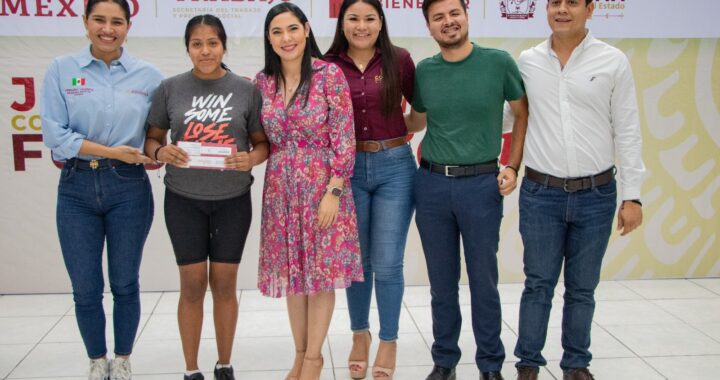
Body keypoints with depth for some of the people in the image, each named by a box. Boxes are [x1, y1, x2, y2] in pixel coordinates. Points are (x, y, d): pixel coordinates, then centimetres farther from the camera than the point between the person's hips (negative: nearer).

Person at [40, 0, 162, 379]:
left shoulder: (148, 76, 1)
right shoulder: (61, 70, -1)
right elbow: (53, 133, -8)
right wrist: (111, 151, -14)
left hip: (129, 187, 0)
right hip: (77, 187, 0)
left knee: (125, 283, 11)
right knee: (85, 288, 8)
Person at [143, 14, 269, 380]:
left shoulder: (247, 90, -1)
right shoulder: (170, 88, 0)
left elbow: (262, 142, 4)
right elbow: (152, 138, 6)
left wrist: (251, 158, -17)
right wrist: (161, 152, -15)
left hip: (233, 200, 0)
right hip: (184, 200, 0)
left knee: (224, 284, 9)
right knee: (192, 284, 5)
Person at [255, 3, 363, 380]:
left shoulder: (329, 74, -9)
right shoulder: (262, 81, 4)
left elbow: (344, 139, -11)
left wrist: (333, 191, -14)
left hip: (323, 185, -4)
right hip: (281, 189, 4)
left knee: (322, 270, 4)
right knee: (292, 271, 12)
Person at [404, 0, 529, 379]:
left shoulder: (498, 62, -3)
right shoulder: (423, 71, 4)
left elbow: (524, 115, 5)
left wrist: (512, 166, -2)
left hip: (482, 184, -2)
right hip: (431, 184, 2)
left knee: (483, 281, 7)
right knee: (441, 280, 11)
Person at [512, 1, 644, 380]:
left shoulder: (613, 61, -1)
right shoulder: (527, 62, 2)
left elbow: (627, 133, 0)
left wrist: (631, 196, -2)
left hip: (596, 195, 0)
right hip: (540, 193, 0)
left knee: (582, 287, 11)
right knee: (538, 284, 7)